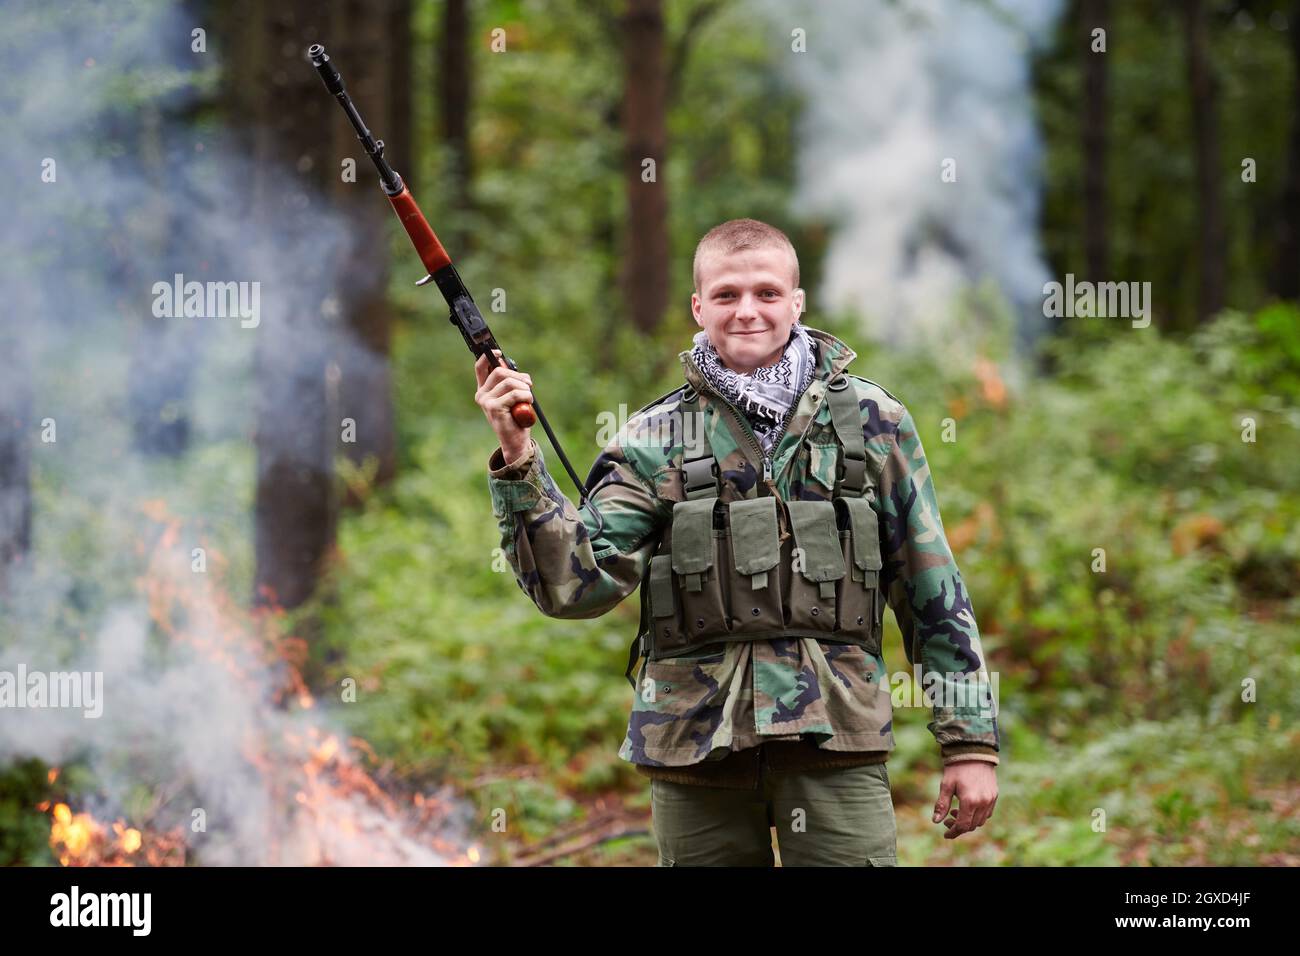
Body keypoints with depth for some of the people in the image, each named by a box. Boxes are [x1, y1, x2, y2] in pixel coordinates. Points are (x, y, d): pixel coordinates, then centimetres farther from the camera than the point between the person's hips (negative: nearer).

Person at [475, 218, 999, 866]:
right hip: (695, 744, 1)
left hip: (834, 740, -1)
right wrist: (518, 461, -13)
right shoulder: (655, 440, 7)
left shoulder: (873, 422, 8)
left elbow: (933, 595, 9)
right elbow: (575, 584, -2)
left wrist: (970, 740, 5)